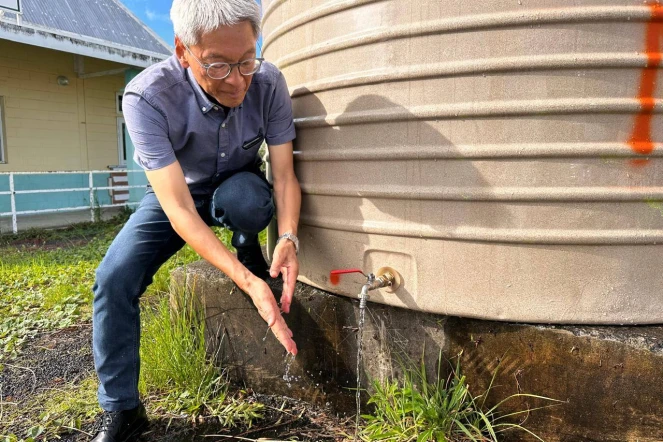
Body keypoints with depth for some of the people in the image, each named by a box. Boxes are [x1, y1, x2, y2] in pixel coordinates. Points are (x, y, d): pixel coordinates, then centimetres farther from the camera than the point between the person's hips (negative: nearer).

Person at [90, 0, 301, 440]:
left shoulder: (268, 82, -25)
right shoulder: (148, 96, -32)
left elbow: (284, 174, -21)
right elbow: (179, 211, -38)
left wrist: (289, 239, -41)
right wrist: (247, 284, -47)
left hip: (241, 186, 1)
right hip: (177, 192, 0)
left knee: (244, 197, -36)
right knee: (114, 279, -17)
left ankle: (249, 248, 1)